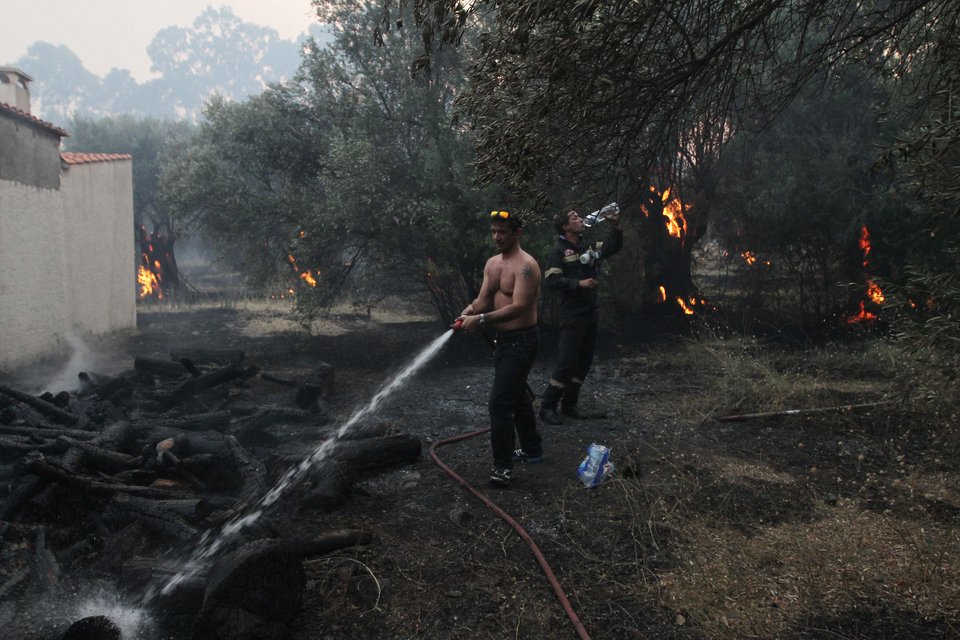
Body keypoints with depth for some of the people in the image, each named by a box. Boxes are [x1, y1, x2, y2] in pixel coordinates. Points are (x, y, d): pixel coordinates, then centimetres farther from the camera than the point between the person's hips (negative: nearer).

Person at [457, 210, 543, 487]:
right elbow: (484, 300, 5)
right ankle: (532, 450, 36)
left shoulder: (525, 265, -18)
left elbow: (519, 307, -27)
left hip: (522, 340, -9)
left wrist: (482, 319, -32)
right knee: (518, 394, 20)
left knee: (500, 400, -13)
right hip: (504, 339, 9)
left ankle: (503, 465, -5)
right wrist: (470, 310, -17)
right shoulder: (492, 263, 9)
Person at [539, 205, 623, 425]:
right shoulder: (558, 252, -8)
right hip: (572, 316, -8)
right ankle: (547, 406, 1)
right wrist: (580, 283, -21)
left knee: (584, 362, 10)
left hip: (590, 314, 8)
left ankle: (570, 404, 20)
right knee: (567, 362, -8)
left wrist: (616, 226, 3)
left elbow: (613, 247, 19)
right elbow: (551, 280, -18)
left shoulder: (588, 248, 13)